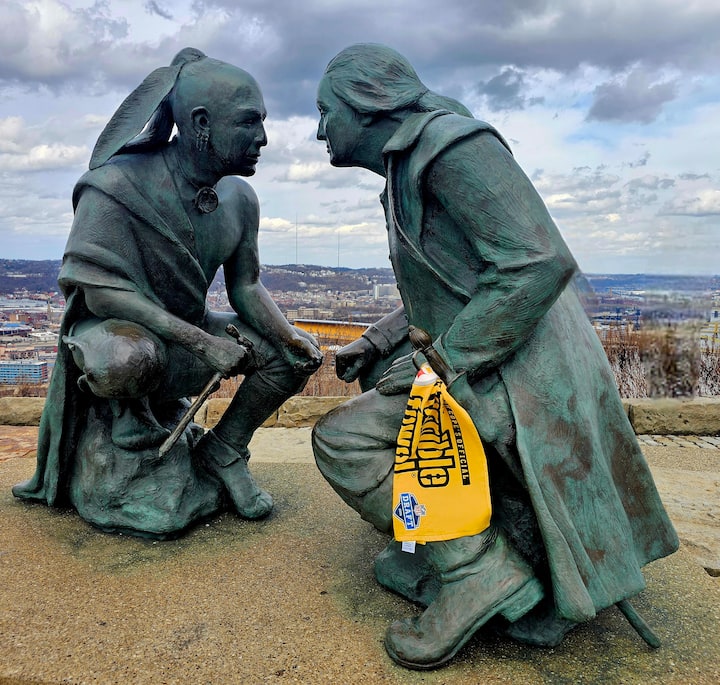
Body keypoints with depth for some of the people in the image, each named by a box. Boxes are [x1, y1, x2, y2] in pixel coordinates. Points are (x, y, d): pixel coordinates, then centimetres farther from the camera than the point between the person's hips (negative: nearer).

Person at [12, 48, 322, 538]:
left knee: (294, 353, -8)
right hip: (112, 332, -5)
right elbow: (102, 292, -27)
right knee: (125, 357, -41)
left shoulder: (239, 198, -4)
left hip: (184, 339, 6)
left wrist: (291, 337, -19)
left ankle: (222, 452, 6)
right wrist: (201, 341, -33)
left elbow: (245, 286, 0)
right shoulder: (120, 184, -23)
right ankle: (137, 435, -6)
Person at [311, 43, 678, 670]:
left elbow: (538, 263, -23)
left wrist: (442, 361, -20)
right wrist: (377, 341, 12)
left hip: (522, 376, -10)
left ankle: (478, 570, -8)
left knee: (341, 439, -12)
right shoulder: (404, 168, 19)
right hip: (480, 365, 10)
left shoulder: (450, 140, -11)